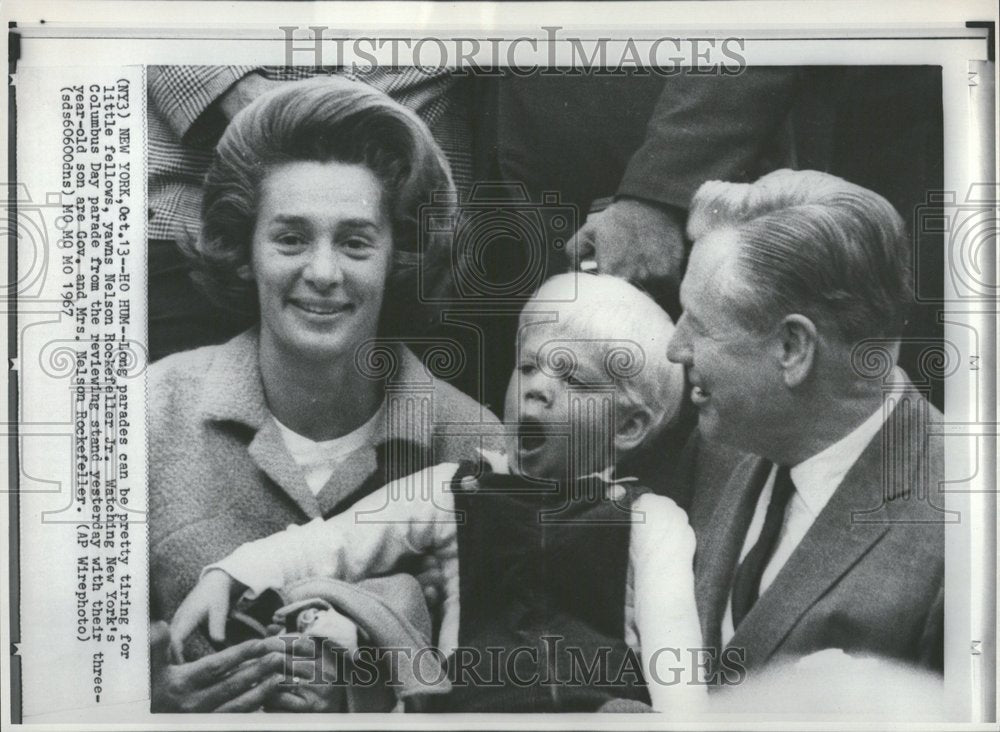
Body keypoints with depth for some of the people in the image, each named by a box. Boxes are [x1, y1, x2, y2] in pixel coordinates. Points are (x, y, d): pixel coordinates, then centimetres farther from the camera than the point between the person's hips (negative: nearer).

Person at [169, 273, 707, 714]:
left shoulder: (649, 520, 7)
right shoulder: (452, 491, 12)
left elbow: (670, 629, -6)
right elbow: (331, 542, 7)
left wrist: (683, 715, -24)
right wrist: (228, 574, -7)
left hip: (603, 702, -1)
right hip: (476, 701, 2)